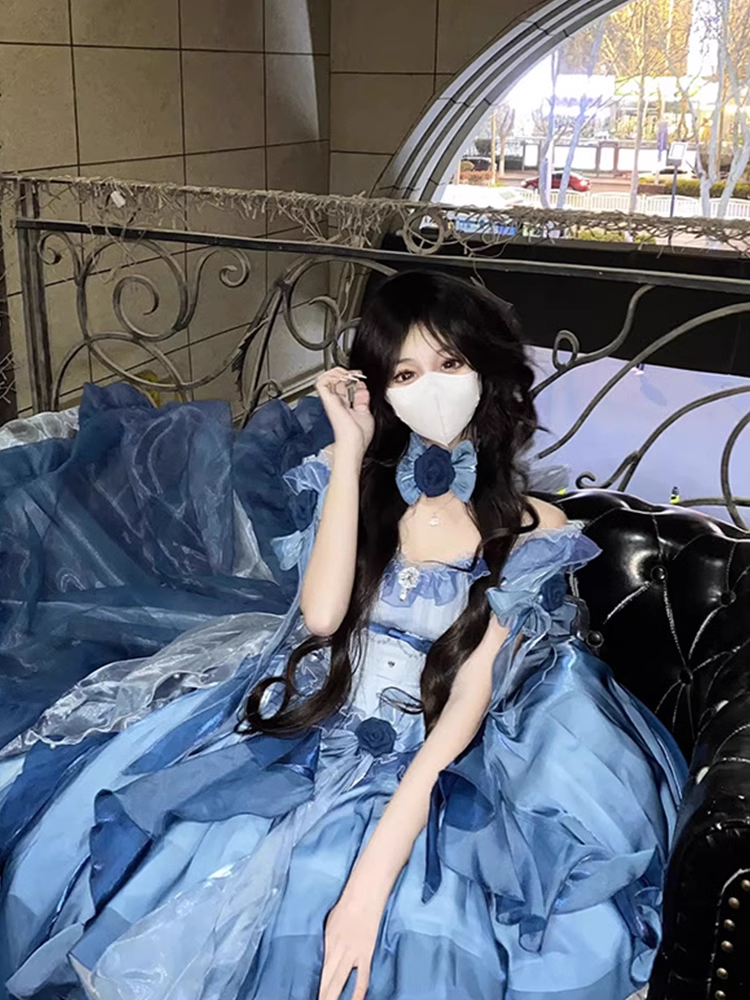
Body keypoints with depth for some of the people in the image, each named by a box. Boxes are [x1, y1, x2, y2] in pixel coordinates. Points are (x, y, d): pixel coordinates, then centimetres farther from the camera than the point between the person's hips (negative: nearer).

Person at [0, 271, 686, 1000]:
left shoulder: (532, 528, -5)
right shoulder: (347, 474, 1)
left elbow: (473, 694, -14)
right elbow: (321, 614, -14)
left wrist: (374, 871, -24)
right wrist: (350, 452, -14)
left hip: (420, 767, -1)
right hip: (294, 722, 2)